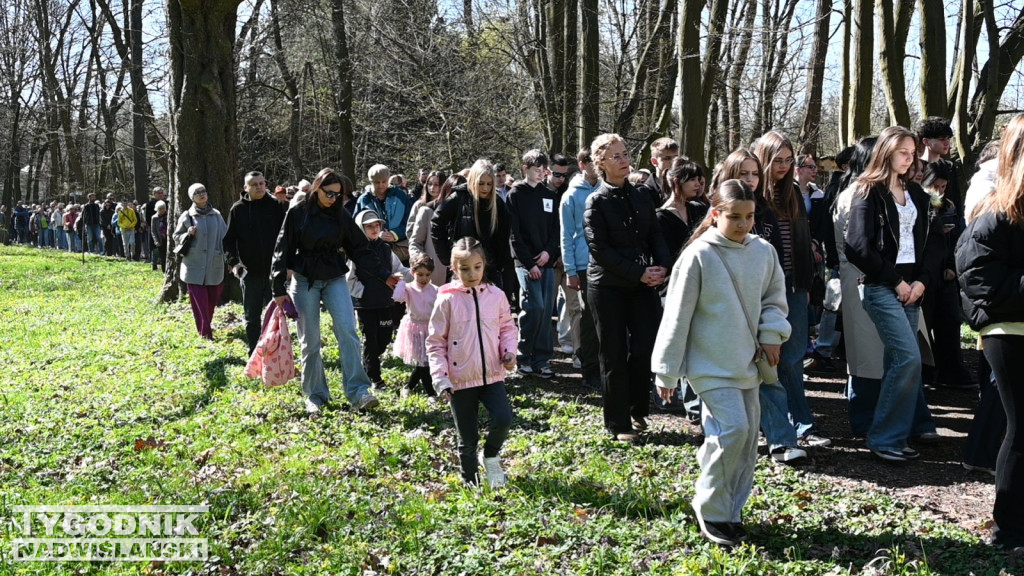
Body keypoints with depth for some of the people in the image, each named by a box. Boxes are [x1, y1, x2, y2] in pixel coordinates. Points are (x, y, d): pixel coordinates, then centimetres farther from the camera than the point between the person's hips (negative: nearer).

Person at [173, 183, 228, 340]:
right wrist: (188, 234, -13)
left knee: (212, 299, 7)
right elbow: (176, 237, 8)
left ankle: (207, 326, 26)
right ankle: (205, 332, -6)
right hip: (195, 265, -2)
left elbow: (225, 237, 13)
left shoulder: (216, 215, 7)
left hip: (214, 265, 3)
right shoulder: (187, 216, 1)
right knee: (199, 299, -7)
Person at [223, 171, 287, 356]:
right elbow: (228, 240, 3)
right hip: (250, 272, 1)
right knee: (252, 317, 10)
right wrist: (233, 262, -11)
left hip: (274, 271, -1)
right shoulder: (237, 209, 2)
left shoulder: (276, 206, 0)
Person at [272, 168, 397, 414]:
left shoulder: (341, 215, 4)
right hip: (304, 281, -1)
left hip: (335, 279, 2)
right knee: (310, 341, 1)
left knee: (347, 330, -15)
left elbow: (360, 250, 6)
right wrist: (279, 289, -5)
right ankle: (315, 395, 14)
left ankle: (358, 392, -18)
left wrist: (384, 275, 0)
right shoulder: (298, 213, -3)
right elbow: (283, 251, -1)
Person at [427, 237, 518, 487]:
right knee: (467, 439, 6)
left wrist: (509, 351, -4)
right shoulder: (447, 300, -6)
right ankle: (470, 482, 28)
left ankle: (491, 456, 13)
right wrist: (440, 379, -8)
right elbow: (435, 342, -3)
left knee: (503, 420, -18)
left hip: (492, 376, 2)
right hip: (460, 380, -2)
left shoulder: (496, 296, 1)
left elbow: (507, 327, 15)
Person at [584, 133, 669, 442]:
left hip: (643, 284, 4)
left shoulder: (641, 198, 11)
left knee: (645, 348, 0)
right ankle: (618, 424, 10)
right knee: (614, 356, 1)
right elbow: (600, 249, -11)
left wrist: (661, 267, -9)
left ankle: (637, 412, 20)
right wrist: (640, 273, -16)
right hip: (608, 286, -4)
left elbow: (655, 236, 10)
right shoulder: (597, 202, -5)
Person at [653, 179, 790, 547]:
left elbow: (774, 298, 16)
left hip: (747, 361, 6)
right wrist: (667, 372, -7)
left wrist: (771, 333, -4)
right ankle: (712, 513, 3)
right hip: (710, 363, -6)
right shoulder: (699, 255, -14)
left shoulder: (764, 252, 1)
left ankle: (730, 509, 26)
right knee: (733, 429, -16)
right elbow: (677, 315, -10)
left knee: (747, 435, 9)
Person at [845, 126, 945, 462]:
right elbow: (859, 247, -12)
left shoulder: (916, 194, 15)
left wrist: (923, 281, -2)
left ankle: (893, 436, 15)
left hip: (911, 288, 6)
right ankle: (884, 438, -4)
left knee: (898, 362, 7)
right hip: (881, 287, -6)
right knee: (909, 358, -14)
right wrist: (896, 282, -10)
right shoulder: (868, 193, -4)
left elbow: (932, 241, 13)